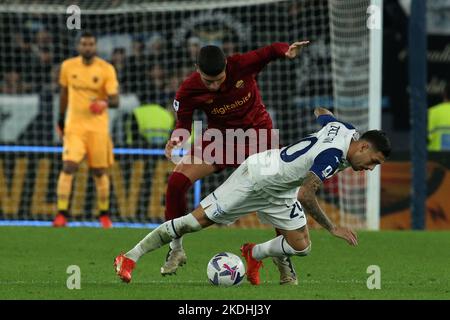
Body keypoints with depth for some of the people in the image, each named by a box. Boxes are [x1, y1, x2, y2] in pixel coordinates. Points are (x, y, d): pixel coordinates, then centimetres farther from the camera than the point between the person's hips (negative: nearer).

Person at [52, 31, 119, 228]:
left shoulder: (106, 69, -6)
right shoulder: (68, 66, 2)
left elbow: (115, 100, -10)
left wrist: (105, 103, -32)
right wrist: (61, 118, 22)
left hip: (98, 127, -1)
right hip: (74, 125, 1)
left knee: (99, 171, 6)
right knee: (68, 167, -15)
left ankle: (104, 214, 23)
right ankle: (61, 214, -15)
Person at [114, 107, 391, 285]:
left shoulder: (345, 130, -7)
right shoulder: (332, 156, -34)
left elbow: (321, 112, 15)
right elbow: (306, 196, -37)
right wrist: (333, 229, -31)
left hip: (280, 194, 9)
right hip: (255, 178, -9)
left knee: (302, 247, 0)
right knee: (197, 220, -8)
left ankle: (254, 254, 29)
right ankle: (130, 257, -1)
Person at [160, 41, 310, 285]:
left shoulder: (243, 65, -24)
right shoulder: (189, 90, -19)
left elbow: (271, 51, -9)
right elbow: (183, 124, -5)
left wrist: (287, 51, -33)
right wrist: (177, 137, -29)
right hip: (219, 135, 1)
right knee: (177, 180, -18)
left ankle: (284, 258, 11)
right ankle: (176, 249, -1)